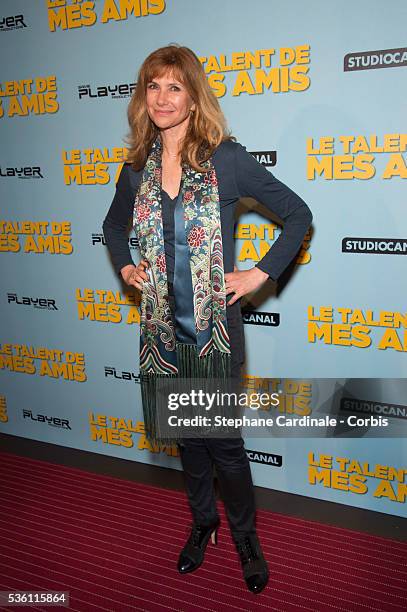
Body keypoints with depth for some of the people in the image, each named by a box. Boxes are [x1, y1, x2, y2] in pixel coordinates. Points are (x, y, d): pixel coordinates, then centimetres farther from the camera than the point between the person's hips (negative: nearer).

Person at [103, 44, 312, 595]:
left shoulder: (226, 159, -9)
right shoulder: (137, 168, 4)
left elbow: (298, 214, -4)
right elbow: (114, 226, 22)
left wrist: (261, 273, -10)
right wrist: (126, 268, 6)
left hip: (214, 326, -4)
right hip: (163, 325, 4)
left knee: (223, 440, 8)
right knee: (185, 433, 19)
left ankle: (245, 534, 37)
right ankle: (203, 521, 44)